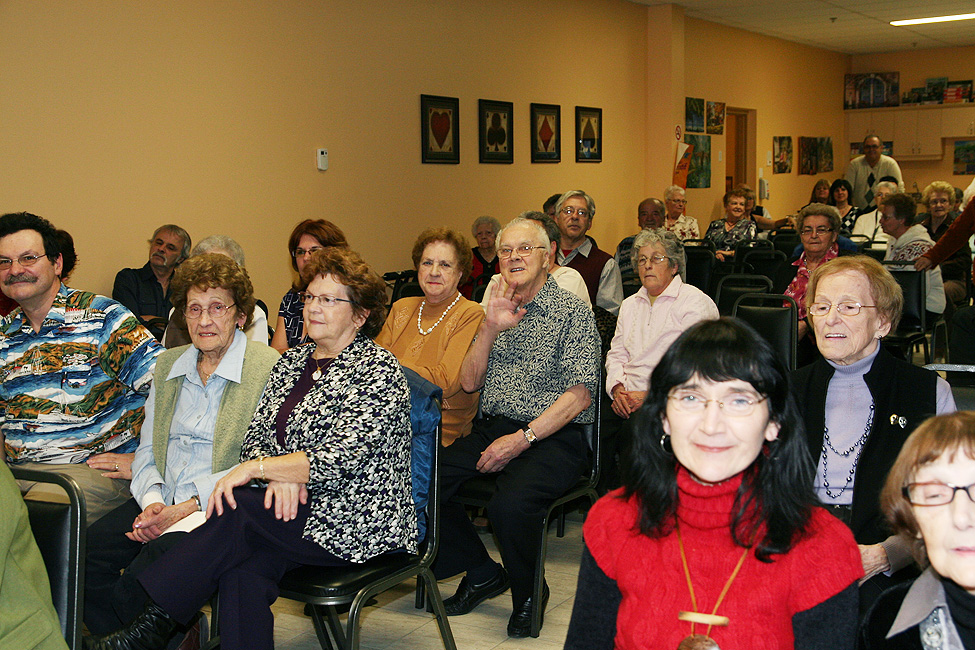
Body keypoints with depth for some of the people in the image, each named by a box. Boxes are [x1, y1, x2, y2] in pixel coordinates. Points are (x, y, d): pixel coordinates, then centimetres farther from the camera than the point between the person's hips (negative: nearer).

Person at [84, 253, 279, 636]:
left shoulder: (268, 369, -6)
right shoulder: (168, 364, 16)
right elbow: (147, 448, 17)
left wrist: (188, 507, -17)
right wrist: (151, 501, -4)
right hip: (162, 502, 6)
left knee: (148, 570, -30)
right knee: (84, 553, -18)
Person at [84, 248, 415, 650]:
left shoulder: (379, 371, -8)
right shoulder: (292, 362, 15)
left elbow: (343, 457, -19)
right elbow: (257, 434, 9)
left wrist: (256, 467, -20)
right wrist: (281, 475, -14)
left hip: (359, 524, -5)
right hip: (296, 507, 6)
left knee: (239, 512, -27)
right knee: (244, 569, -27)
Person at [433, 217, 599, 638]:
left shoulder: (572, 312, -2)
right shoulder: (499, 310, 17)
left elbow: (579, 394, -11)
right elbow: (469, 383, 11)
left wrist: (522, 438, -18)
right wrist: (490, 330, -5)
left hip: (552, 437, -6)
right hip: (491, 428, 6)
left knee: (510, 504, -34)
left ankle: (528, 592, -3)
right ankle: (482, 573, 5)